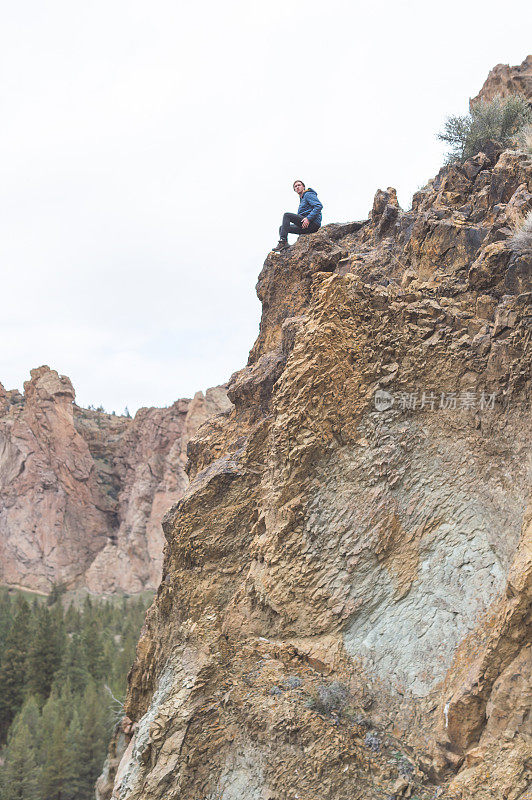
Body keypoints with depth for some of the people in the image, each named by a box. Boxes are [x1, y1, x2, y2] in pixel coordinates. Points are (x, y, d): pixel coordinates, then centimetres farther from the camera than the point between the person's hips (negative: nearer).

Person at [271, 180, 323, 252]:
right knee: (282, 228, 6)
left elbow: (319, 206, -16)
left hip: (313, 224, -10)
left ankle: (283, 242, -27)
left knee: (286, 215, -18)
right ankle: (283, 252, -14)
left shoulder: (308, 195, 0)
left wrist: (308, 218, -24)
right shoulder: (301, 199, 30)